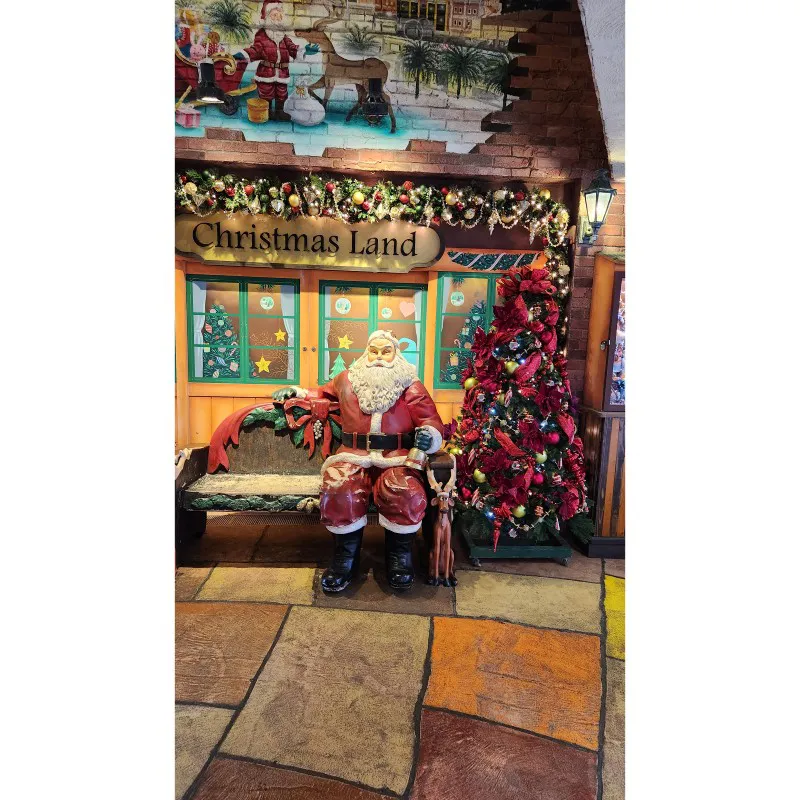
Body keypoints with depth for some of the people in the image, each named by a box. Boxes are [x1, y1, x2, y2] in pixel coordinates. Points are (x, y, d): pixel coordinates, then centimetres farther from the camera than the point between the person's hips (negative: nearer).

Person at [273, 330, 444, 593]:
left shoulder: (410, 385, 10)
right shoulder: (347, 379, 18)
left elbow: (431, 419, 4)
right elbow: (325, 393, 37)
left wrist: (428, 434, -18)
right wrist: (298, 392, 23)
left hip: (396, 456, -1)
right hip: (354, 455, 2)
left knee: (408, 495, -33)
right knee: (339, 492, -31)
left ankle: (399, 556, -3)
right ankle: (346, 558, -5)